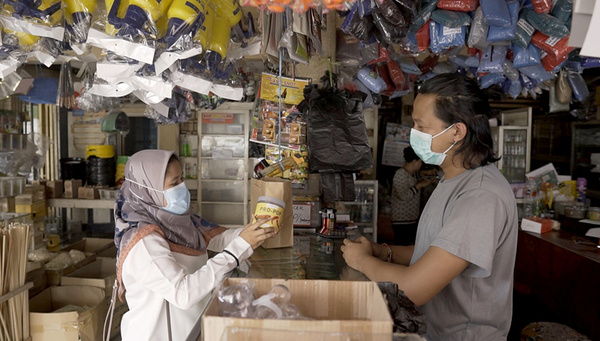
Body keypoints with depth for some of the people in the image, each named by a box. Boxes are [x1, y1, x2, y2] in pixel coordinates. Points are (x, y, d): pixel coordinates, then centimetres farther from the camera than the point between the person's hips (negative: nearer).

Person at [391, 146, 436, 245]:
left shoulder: (412, 173, 10)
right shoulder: (401, 174, -19)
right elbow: (403, 195, -29)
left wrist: (425, 173, 20)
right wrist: (419, 185, -19)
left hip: (412, 219, 10)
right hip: (402, 221, -10)